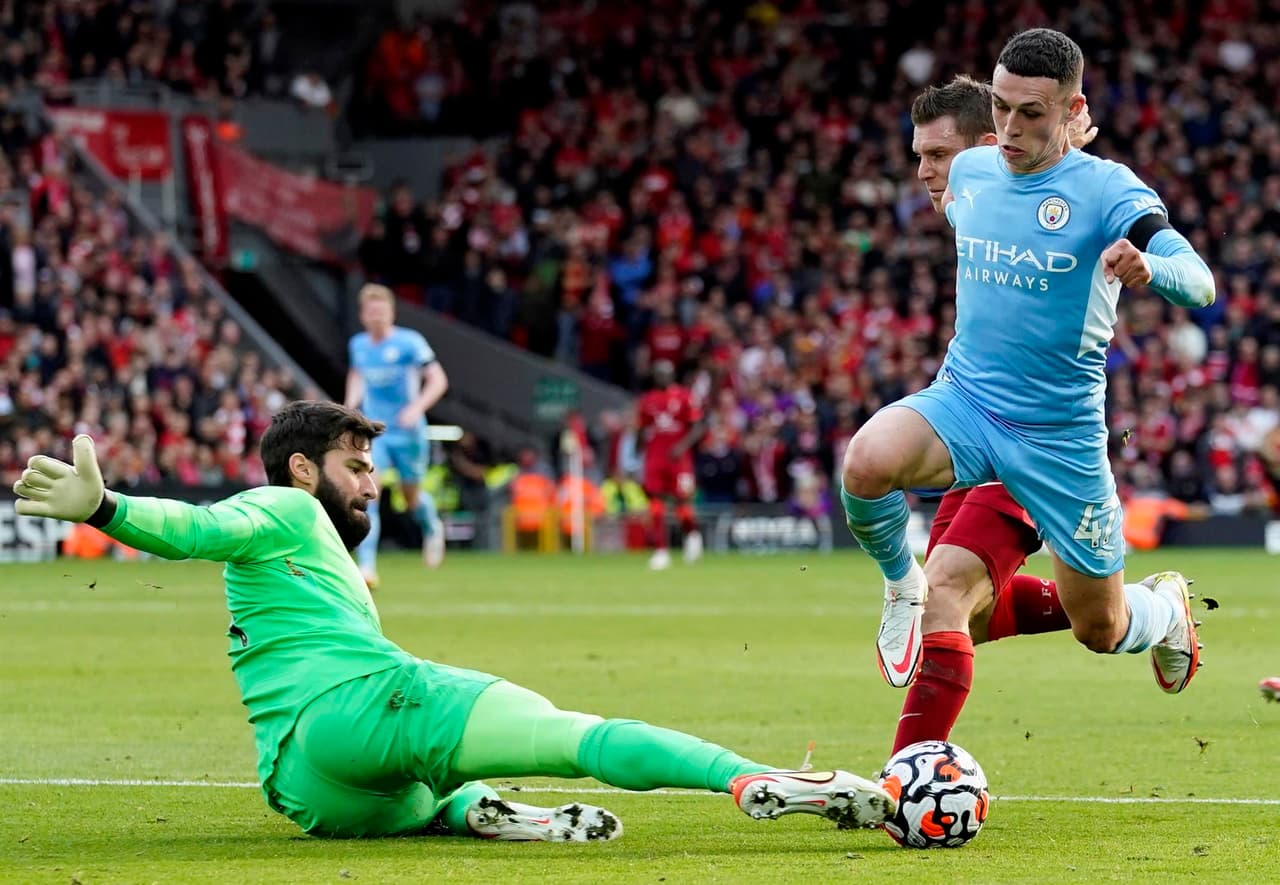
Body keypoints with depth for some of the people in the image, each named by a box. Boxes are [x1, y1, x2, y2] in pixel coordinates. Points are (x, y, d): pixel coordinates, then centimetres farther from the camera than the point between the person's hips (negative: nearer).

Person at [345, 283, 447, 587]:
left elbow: (438, 380, -10)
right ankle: (367, 568, -21)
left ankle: (432, 528, 50)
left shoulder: (410, 342, -10)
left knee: (412, 498, 12)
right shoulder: (357, 345, 5)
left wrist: (417, 408, -25)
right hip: (372, 432, 2)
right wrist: (351, 405, 8)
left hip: (407, 433, -2)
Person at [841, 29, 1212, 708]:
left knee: (1101, 631, 7)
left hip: (1060, 434, -3)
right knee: (866, 462, -32)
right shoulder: (969, 170, 1)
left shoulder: (1105, 188, -14)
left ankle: (1167, 607, 46)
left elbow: (1200, 284, -28)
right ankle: (902, 583, 1)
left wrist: (1149, 268, -46)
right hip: (962, 401, 3)